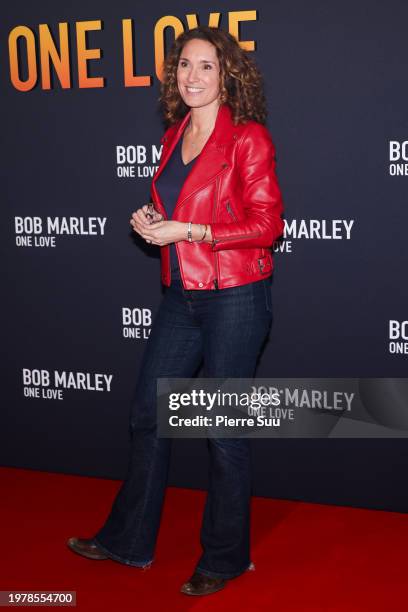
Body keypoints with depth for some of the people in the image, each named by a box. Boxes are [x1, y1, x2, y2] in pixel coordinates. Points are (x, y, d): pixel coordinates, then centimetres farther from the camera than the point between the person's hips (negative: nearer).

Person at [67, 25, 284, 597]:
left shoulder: (248, 137, -9)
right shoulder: (174, 137, 12)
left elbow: (266, 224, -13)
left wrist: (187, 230, -18)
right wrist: (153, 221, 0)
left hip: (234, 297, -7)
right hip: (181, 295, 7)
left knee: (225, 431, 4)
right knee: (148, 414, 13)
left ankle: (225, 557, 22)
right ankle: (129, 539, 30)